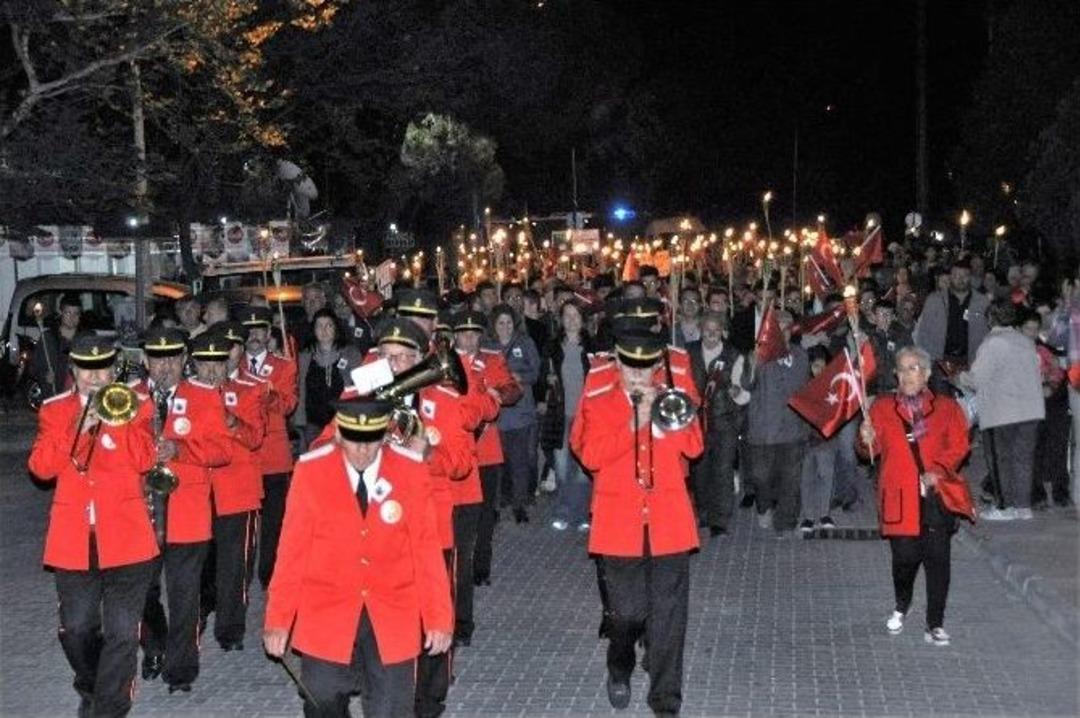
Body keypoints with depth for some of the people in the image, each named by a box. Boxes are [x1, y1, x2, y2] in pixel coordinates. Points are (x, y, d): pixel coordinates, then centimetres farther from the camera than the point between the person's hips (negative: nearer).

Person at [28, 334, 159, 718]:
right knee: (76, 629, 10)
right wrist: (78, 429, -14)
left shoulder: (134, 407, 5)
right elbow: (41, 467, -4)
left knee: (122, 632, -4)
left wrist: (114, 419, -16)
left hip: (125, 537, -2)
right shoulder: (54, 410, 9)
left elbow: (144, 460, -10)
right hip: (73, 539, 2)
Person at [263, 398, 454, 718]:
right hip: (326, 617, 0)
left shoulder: (411, 470, -8)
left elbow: (426, 548, -3)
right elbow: (292, 550, -4)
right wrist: (278, 619, -3)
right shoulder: (311, 470, -10)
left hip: (393, 619, 0)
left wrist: (439, 617, -4)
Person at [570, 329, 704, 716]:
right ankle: (619, 670, 31)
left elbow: (693, 446, -2)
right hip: (620, 524, -1)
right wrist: (633, 424, -14)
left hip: (668, 522, 2)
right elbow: (591, 455, -9)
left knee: (668, 616, 0)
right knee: (629, 612, 0)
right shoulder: (597, 404, 4)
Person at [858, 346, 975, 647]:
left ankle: (935, 624, 5)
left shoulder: (947, 407, 10)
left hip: (937, 493, 0)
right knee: (906, 556, -3)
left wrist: (938, 470, -14)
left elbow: (958, 446, 2)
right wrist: (867, 440, -20)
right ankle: (901, 606, 29)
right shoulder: (882, 407, 11)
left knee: (937, 557, -6)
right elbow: (871, 450, 4)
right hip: (901, 495, 0)